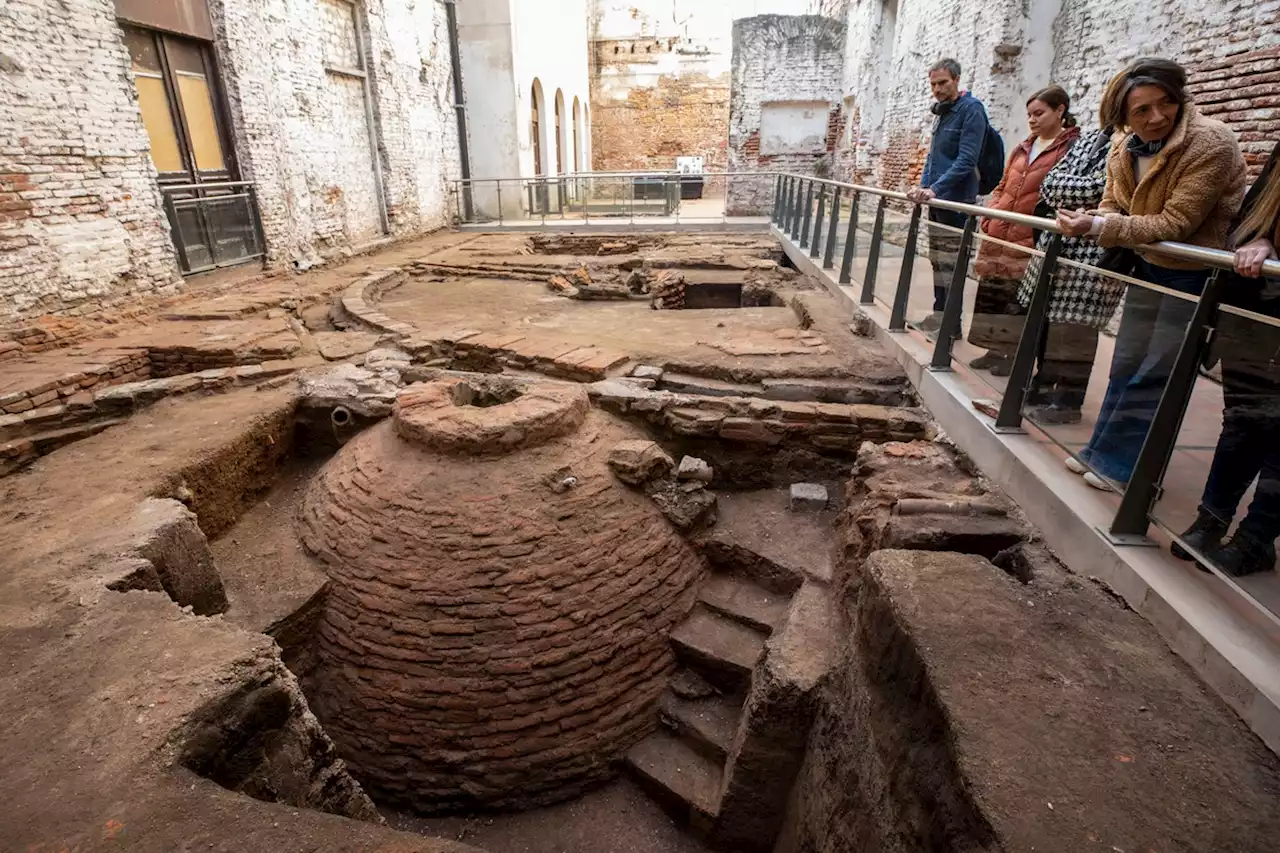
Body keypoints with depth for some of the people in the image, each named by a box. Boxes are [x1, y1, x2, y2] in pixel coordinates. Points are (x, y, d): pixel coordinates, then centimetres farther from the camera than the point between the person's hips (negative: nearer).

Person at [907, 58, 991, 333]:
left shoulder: (971, 109, -9)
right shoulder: (941, 112, 16)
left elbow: (966, 160, -18)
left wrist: (935, 189, -24)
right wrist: (923, 186, 7)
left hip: (956, 200, -8)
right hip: (937, 199, 8)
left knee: (950, 264, -6)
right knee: (937, 261, 11)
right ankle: (940, 314, 20)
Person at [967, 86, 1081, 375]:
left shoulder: (1073, 147, -3)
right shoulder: (1023, 148, 18)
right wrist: (990, 215, 7)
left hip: (1030, 240, -7)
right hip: (999, 235, 7)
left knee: (1020, 299, -2)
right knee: (992, 293, 8)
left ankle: (1016, 354, 9)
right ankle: (997, 349, 19)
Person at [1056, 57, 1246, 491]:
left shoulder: (1210, 142, -23)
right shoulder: (1123, 147, -1)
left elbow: (1176, 223, -26)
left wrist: (1098, 227, -28)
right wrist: (1088, 220, -20)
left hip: (1196, 274, -7)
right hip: (1148, 267, 7)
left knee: (1154, 375, -3)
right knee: (1125, 366, 14)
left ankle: (1121, 464, 9)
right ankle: (1102, 450, 26)